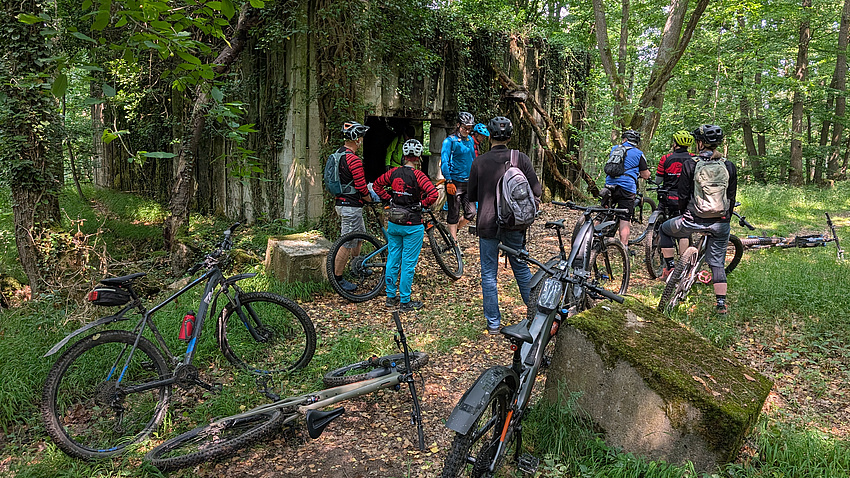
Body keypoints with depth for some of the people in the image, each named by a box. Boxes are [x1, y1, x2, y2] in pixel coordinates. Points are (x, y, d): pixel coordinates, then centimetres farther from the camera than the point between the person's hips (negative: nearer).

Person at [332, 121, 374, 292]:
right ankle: (337, 278, 6)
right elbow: (361, 187, -22)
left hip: (342, 202, 10)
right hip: (351, 206, -10)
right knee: (347, 244, -2)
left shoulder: (338, 153, 10)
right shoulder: (354, 159, -22)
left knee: (360, 234, 25)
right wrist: (369, 199, -2)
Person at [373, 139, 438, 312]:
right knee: (408, 264, 3)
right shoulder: (418, 175, -15)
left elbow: (377, 184, 15)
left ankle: (391, 297, 27)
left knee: (392, 260, 15)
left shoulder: (394, 173, 1)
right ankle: (405, 301, 11)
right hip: (412, 226, -5)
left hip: (393, 223, 6)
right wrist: (422, 204, -7)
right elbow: (433, 194, -25)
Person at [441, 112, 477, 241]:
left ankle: (454, 229, 26)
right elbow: (444, 162, -12)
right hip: (455, 183, -6)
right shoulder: (450, 140, -7)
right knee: (454, 214, 0)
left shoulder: (470, 140, 13)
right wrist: (449, 182, -18)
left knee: (471, 213, 2)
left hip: (468, 183, 6)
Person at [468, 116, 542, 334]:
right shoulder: (521, 158, -5)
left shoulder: (479, 162, -8)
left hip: (488, 225, -2)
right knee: (521, 268, 19)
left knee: (488, 273, 9)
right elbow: (537, 191, -5)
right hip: (514, 226, 2)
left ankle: (493, 323, 14)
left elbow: (472, 196, 0)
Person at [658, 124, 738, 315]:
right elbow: (731, 197, 9)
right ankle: (721, 304, 10)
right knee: (718, 263, 12)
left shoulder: (690, 165, -6)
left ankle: (670, 268, 21)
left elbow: (683, 196, -3)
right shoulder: (729, 166, 4)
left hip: (695, 219, -3)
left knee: (665, 229, 24)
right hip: (721, 223, 3)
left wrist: (685, 216, 14)